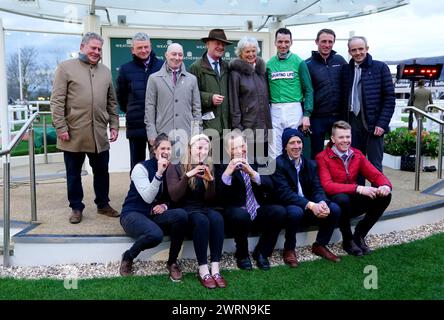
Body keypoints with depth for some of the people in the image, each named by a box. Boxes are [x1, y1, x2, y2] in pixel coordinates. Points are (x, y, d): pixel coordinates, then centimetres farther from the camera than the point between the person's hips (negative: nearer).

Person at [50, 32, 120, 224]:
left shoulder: (105, 71, 12)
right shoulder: (66, 68, -2)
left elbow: (111, 102, 16)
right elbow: (57, 101, -6)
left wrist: (114, 125, 9)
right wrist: (60, 127, -11)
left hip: (99, 134, 4)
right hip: (74, 134, -4)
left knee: (102, 171, 12)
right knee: (73, 173, 8)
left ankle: (103, 204, 28)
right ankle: (76, 207, 22)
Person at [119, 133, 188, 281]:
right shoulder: (141, 167, -12)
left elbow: (173, 198, 12)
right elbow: (148, 198, -23)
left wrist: (165, 205, -11)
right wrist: (159, 173, -30)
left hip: (155, 214, 5)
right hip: (133, 214, -5)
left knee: (181, 214, -27)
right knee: (155, 234, -37)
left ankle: (172, 262, -9)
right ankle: (127, 257, -3)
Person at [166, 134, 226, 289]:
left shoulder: (209, 168, 11)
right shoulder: (175, 167, 0)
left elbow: (210, 200, 3)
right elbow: (175, 196, -14)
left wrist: (211, 181, -15)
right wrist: (187, 175, -24)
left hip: (204, 208, 3)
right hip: (185, 209, -3)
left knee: (217, 218, -31)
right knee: (202, 221, -35)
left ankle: (215, 269, -32)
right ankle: (203, 270, -29)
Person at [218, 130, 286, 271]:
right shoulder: (223, 166, -1)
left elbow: (269, 187, -6)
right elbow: (220, 195, -14)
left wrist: (252, 173, -23)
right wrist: (227, 172, -28)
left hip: (258, 211, 3)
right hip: (237, 211, -3)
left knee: (279, 211, -24)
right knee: (241, 215, -36)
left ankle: (261, 253, -2)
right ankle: (242, 255, -7)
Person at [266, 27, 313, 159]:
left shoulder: (299, 63, 1)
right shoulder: (269, 64, 8)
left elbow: (308, 90, 0)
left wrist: (307, 114, -8)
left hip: (294, 109, -2)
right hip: (274, 110, 2)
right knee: (274, 153, 5)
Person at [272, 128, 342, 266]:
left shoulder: (311, 164, 8)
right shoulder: (278, 164, -12)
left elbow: (317, 189, 0)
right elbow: (285, 193, -22)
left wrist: (322, 202, -25)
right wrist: (310, 205, -31)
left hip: (310, 208, 6)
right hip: (287, 207, -5)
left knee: (334, 209, -17)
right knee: (296, 211, -37)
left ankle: (320, 245, 6)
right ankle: (289, 249, -11)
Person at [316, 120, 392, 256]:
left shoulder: (357, 155, 5)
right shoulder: (322, 158, -13)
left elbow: (376, 175, 3)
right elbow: (327, 186, -25)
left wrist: (386, 186, -23)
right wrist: (359, 189, -33)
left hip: (354, 202, 6)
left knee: (385, 196, -14)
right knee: (342, 198, -38)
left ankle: (359, 235, 0)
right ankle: (348, 240, -11)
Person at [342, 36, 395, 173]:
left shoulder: (380, 68, -1)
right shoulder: (346, 69, 11)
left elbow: (389, 98, -3)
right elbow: (344, 98, 12)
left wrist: (382, 124, -11)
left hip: (373, 123, -4)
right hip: (352, 122, 4)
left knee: (374, 166, 0)